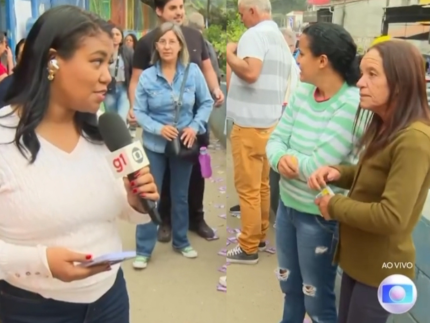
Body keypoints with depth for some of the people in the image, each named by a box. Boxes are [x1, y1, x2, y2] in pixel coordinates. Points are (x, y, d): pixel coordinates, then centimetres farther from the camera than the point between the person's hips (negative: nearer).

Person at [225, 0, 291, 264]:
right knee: (261, 184, 16)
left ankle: (248, 248, 6)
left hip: (250, 123, -10)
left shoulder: (255, 34, -12)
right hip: (270, 121, 10)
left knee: (248, 187, -2)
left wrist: (229, 54, -13)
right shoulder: (280, 38, 18)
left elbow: (250, 72, -28)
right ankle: (260, 235, 27)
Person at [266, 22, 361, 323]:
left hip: (319, 216, -7)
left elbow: (319, 167, -26)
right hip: (287, 205, 7)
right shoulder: (302, 93, -2)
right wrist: (281, 159, -24)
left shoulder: (353, 104, -23)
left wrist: (288, 158, -9)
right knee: (289, 286, 27)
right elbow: (275, 140, -3)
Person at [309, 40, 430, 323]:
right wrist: (337, 173, -3)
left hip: (381, 268, -9)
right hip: (358, 257, 9)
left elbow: (392, 217, -31)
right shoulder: (384, 128, 3)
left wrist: (334, 205, -18)